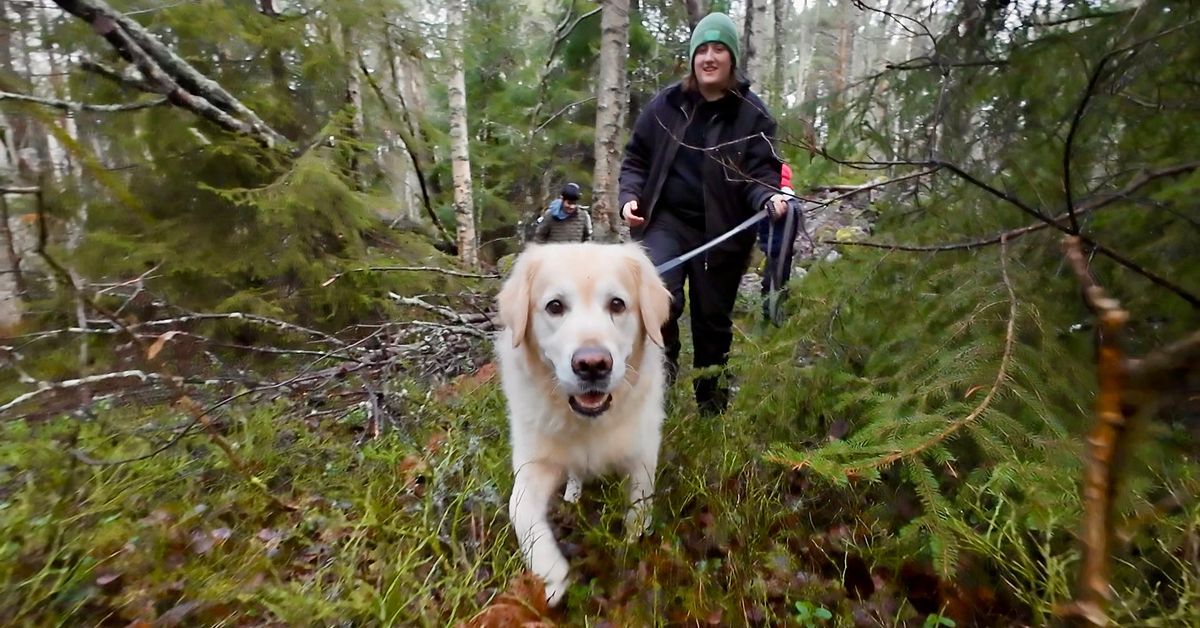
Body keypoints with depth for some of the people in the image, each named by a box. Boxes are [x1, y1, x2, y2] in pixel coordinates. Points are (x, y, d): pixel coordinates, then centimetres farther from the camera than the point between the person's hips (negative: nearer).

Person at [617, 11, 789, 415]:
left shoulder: (751, 114, -2)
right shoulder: (665, 104, 4)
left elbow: (761, 172, -6)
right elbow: (636, 159, 11)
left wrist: (770, 199, -30)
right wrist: (630, 197, -8)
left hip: (722, 231, 0)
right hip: (666, 220, 1)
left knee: (713, 319, 10)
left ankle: (712, 408, 30)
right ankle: (660, 364, 2)